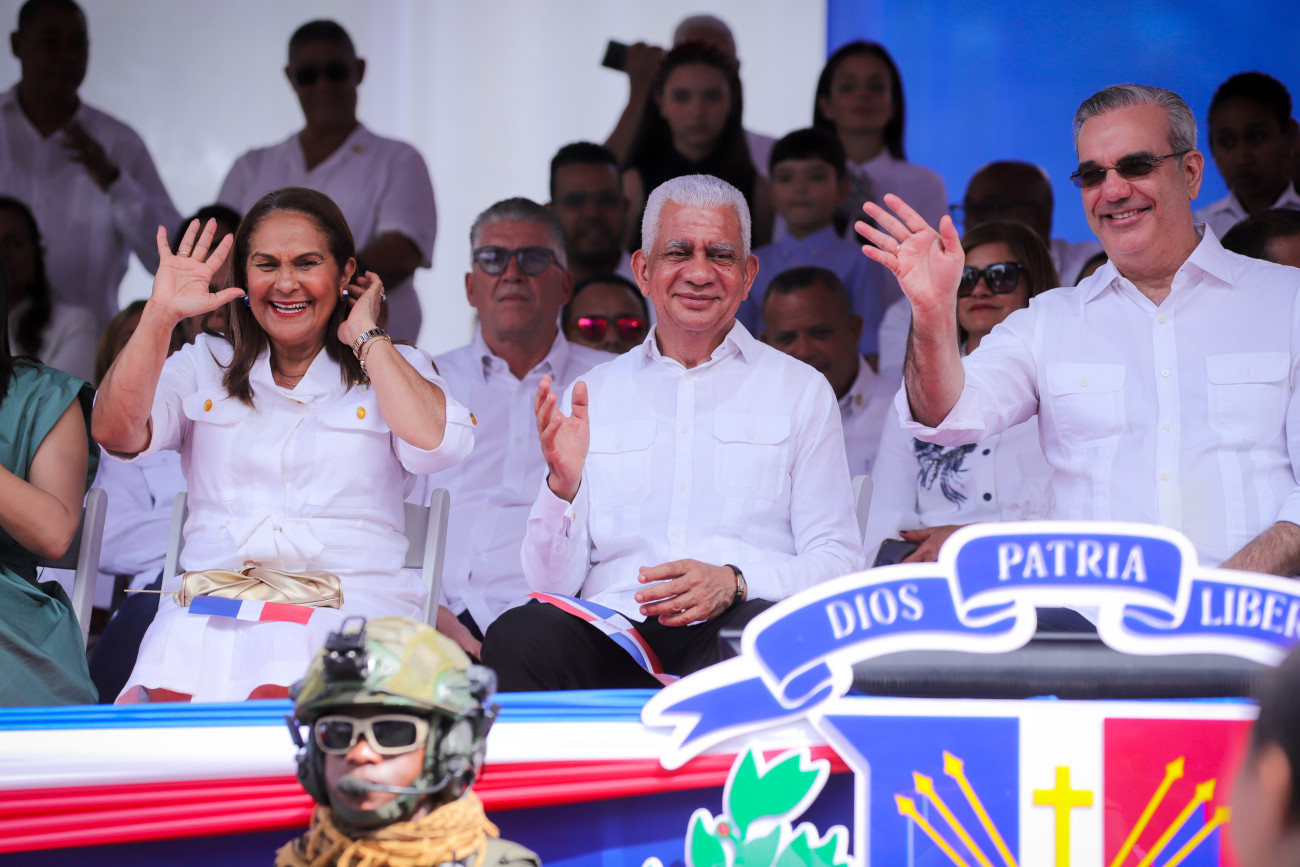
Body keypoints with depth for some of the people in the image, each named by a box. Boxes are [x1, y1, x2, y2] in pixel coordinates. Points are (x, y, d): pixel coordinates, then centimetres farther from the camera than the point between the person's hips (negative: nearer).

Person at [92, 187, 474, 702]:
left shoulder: (394, 369, 17)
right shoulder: (204, 365, 22)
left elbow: (436, 442, -7)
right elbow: (117, 433, 4)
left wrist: (365, 336, 4)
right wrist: (161, 314, 0)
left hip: (349, 606, -1)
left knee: (282, 699, -36)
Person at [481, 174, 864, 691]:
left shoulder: (801, 391, 15)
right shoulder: (594, 394, 19)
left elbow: (838, 562, 7)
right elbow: (552, 583, 13)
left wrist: (734, 582, -13)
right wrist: (563, 486, -8)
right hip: (612, 632, 2)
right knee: (519, 635, -32)